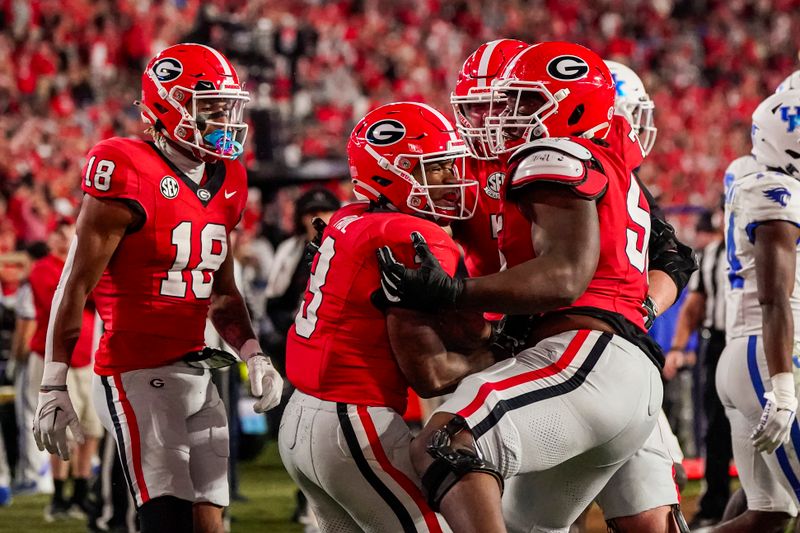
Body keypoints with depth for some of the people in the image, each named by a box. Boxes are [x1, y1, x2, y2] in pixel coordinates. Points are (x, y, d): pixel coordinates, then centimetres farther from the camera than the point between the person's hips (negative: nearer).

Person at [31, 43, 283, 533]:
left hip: (197, 375, 8)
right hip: (137, 377, -8)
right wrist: (54, 388, -13)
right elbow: (76, 288, -12)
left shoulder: (223, 185, 11)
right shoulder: (130, 178, -14)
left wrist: (253, 355, 6)